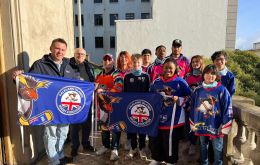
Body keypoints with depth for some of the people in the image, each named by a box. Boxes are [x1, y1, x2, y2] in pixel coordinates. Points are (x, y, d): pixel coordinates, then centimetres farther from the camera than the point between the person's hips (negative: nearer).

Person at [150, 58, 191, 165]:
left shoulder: (180, 82, -7)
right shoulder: (156, 82, 6)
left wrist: (178, 100, -17)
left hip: (173, 119, -4)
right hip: (157, 118, 5)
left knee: (170, 142, 8)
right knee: (155, 140, 15)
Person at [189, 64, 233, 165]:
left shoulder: (222, 90, -10)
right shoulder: (198, 90, 0)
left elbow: (227, 109, -8)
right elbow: (193, 108, 6)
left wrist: (225, 127, -10)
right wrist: (193, 124, 6)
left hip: (216, 126, -3)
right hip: (201, 126, 3)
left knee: (217, 149, 12)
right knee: (203, 147, 20)